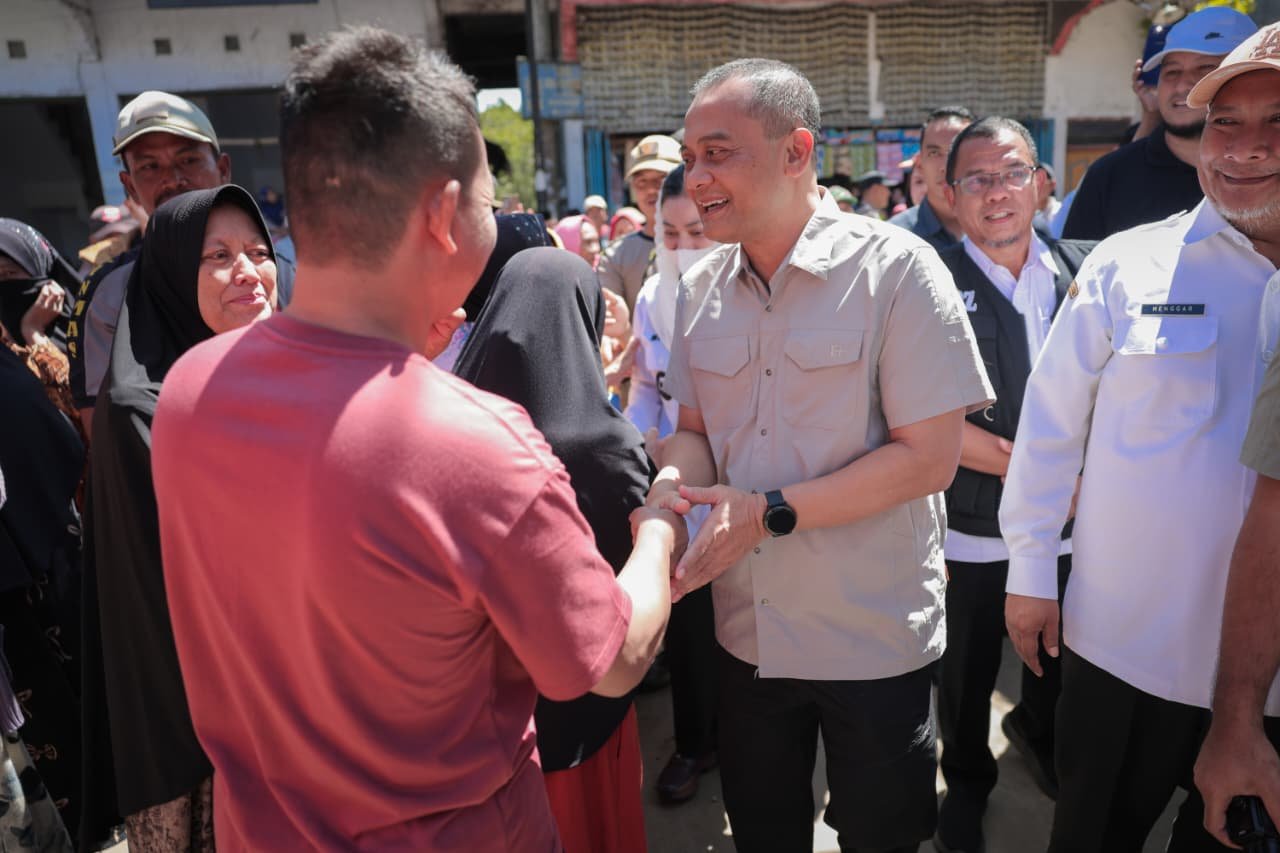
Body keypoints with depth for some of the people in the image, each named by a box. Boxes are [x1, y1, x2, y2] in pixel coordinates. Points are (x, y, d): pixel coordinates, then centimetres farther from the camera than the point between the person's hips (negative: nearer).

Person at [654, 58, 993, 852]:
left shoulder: (897, 269, -15)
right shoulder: (702, 287, 1)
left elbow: (929, 456, -17)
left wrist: (771, 512, -23)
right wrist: (673, 484, -14)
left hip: (874, 640, -4)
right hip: (747, 631, 5)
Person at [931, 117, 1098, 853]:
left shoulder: (1085, 269, 0)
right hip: (974, 525, -4)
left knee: (1060, 656, 24)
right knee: (968, 674, 14)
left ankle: (1037, 731, 56)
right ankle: (968, 780, 42)